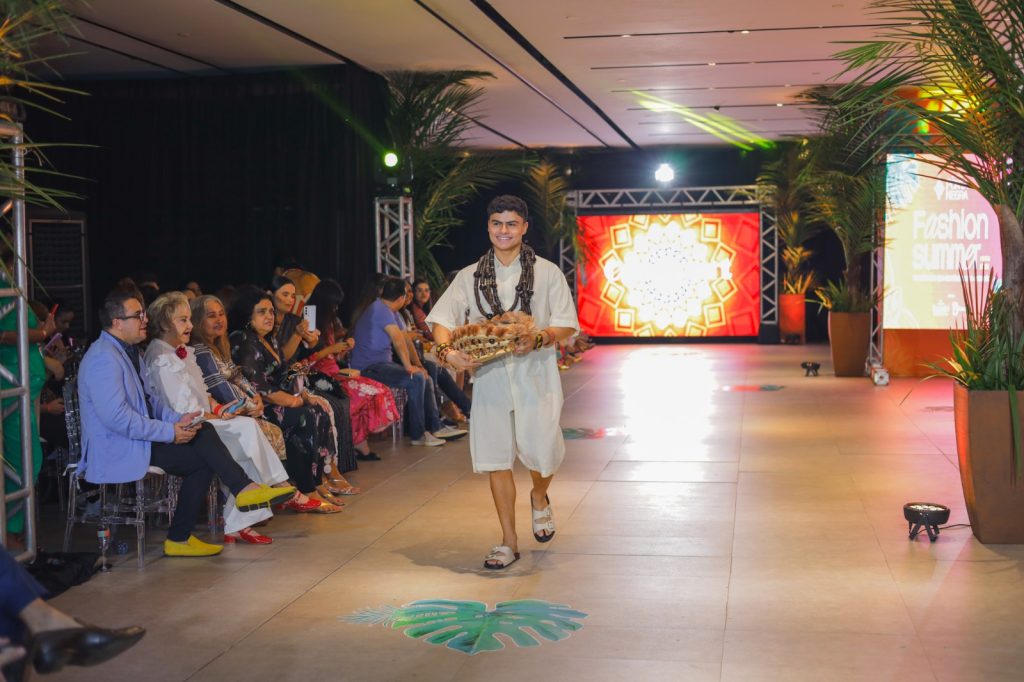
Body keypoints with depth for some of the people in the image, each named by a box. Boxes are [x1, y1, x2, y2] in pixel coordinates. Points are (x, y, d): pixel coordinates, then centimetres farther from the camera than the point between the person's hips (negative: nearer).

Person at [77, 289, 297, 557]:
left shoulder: (127, 351, 15)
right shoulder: (104, 358, -18)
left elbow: (150, 398, 20)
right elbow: (116, 417, -27)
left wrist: (178, 420, 0)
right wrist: (170, 432, -20)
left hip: (137, 439, 10)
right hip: (116, 451, -9)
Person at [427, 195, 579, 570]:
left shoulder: (547, 272, 2)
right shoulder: (470, 276, 7)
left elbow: (566, 324, 0)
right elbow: (441, 319, 0)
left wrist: (538, 340, -20)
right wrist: (446, 350, -20)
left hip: (535, 373, -1)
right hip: (489, 374, 2)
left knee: (542, 452, -4)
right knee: (496, 457, 2)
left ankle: (539, 496, 35)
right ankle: (509, 541, 15)